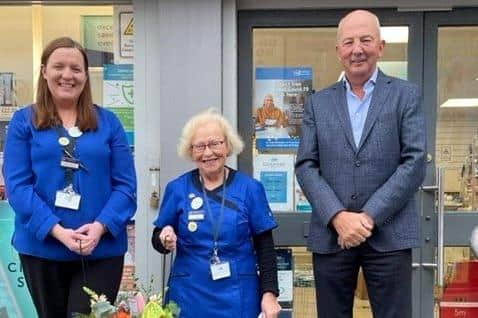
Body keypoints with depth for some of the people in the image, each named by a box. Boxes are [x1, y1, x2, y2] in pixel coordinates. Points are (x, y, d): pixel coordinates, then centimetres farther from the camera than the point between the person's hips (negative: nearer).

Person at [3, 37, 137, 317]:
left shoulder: (108, 122, 5)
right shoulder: (24, 121, 3)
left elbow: (126, 185, 0)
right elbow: (17, 185, -6)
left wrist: (100, 226, -16)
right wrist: (57, 231, -18)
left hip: (101, 249, 0)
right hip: (42, 247, 1)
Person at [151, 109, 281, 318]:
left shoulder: (250, 188, -3)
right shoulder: (177, 189, -2)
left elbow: (265, 248, 0)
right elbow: (157, 240, 5)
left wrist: (270, 293, -5)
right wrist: (165, 240, -16)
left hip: (238, 296, 0)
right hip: (189, 295, 1)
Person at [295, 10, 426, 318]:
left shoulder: (406, 95, 4)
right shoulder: (318, 102, 9)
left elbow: (415, 162, -5)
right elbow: (306, 166, 3)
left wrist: (369, 217, -13)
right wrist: (338, 217, -11)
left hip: (389, 234, -2)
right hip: (330, 234, 2)